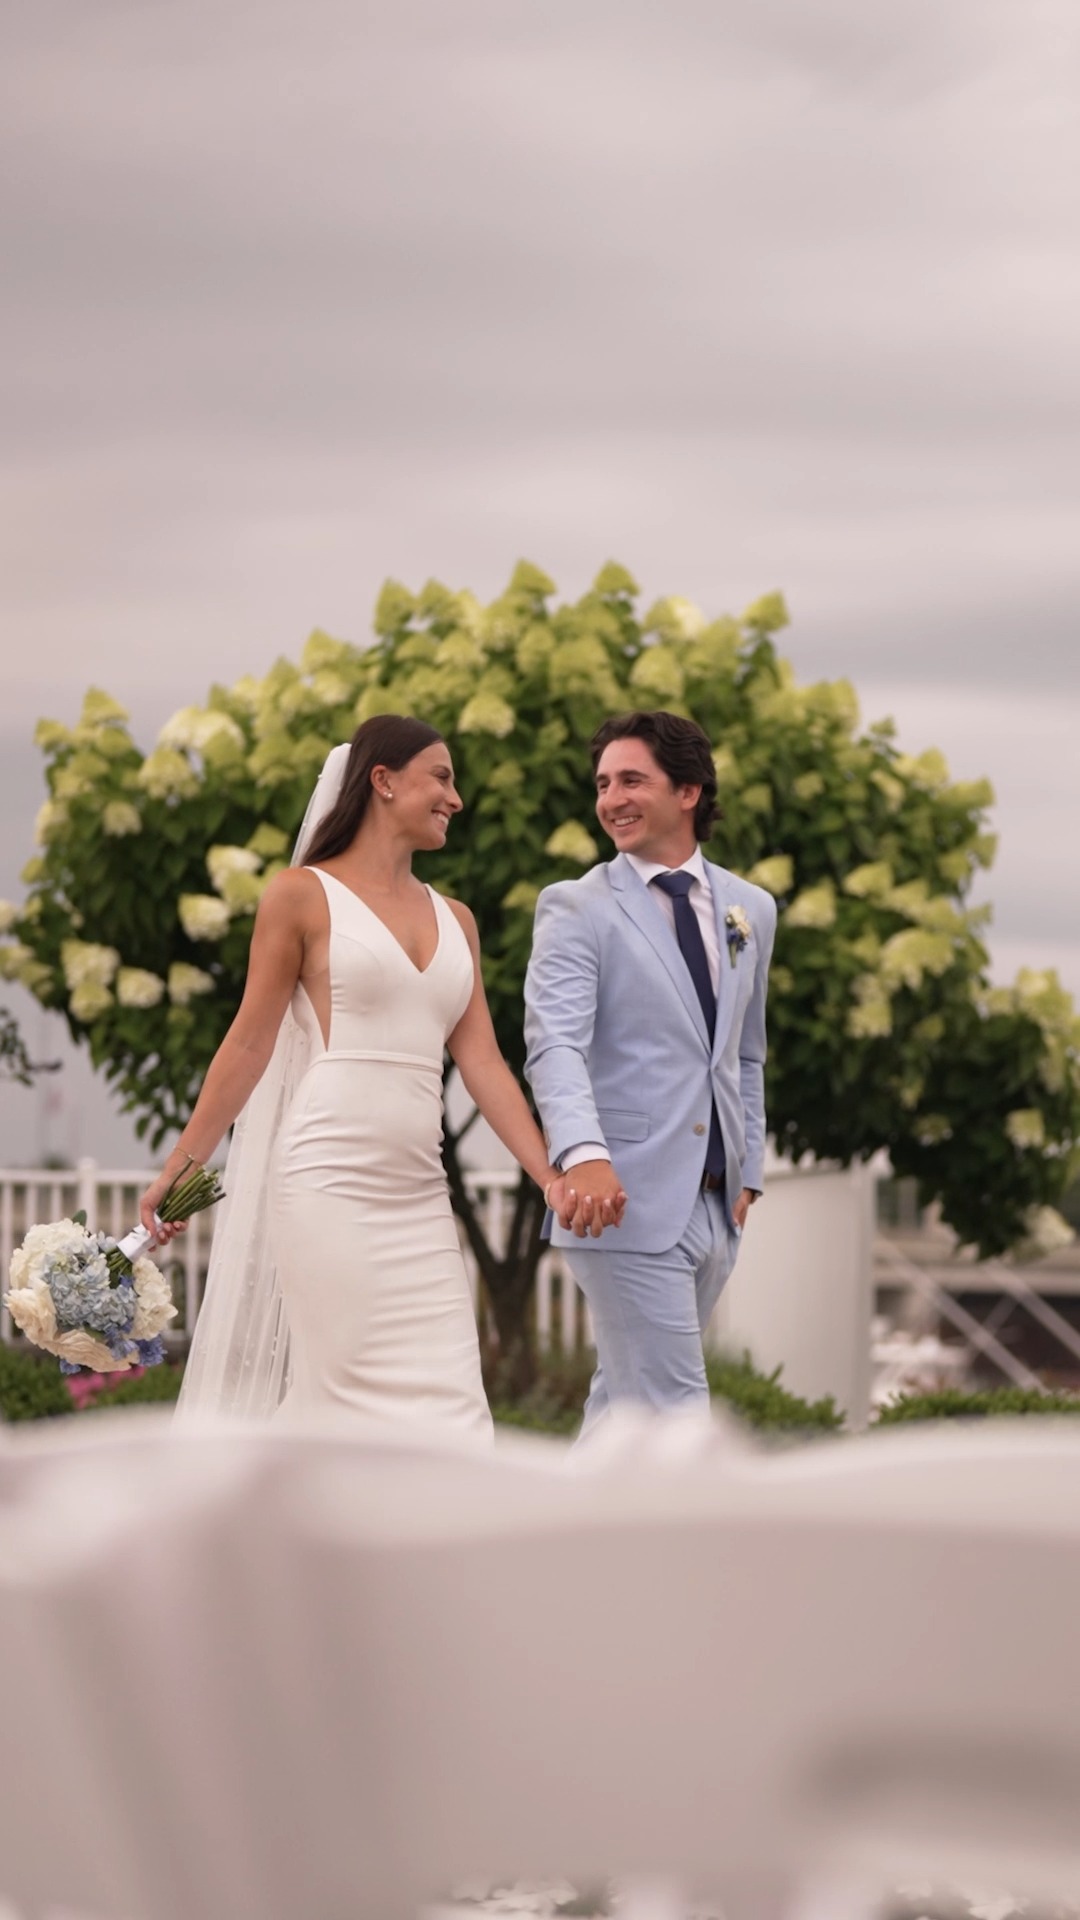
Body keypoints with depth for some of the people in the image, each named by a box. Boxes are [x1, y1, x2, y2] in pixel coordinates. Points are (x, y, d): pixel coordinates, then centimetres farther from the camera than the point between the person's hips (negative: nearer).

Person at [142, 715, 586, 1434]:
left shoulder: (454, 920, 16)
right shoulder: (305, 896, 1)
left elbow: (482, 1059, 11)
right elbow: (250, 1044, 2)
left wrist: (550, 1176, 1)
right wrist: (178, 1168, -1)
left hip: (419, 1198, 6)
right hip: (329, 1186, -5)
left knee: (447, 1408, -3)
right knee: (354, 1401, -8)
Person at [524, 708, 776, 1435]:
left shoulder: (751, 909, 14)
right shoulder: (578, 909, -4)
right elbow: (555, 1046, -17)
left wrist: (749, 1171, 14)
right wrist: (584, 1154, -34)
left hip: (715, 1208, 6)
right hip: (628, 1200, -5)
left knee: (627, 1402, 12)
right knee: (671, 1408, -9)